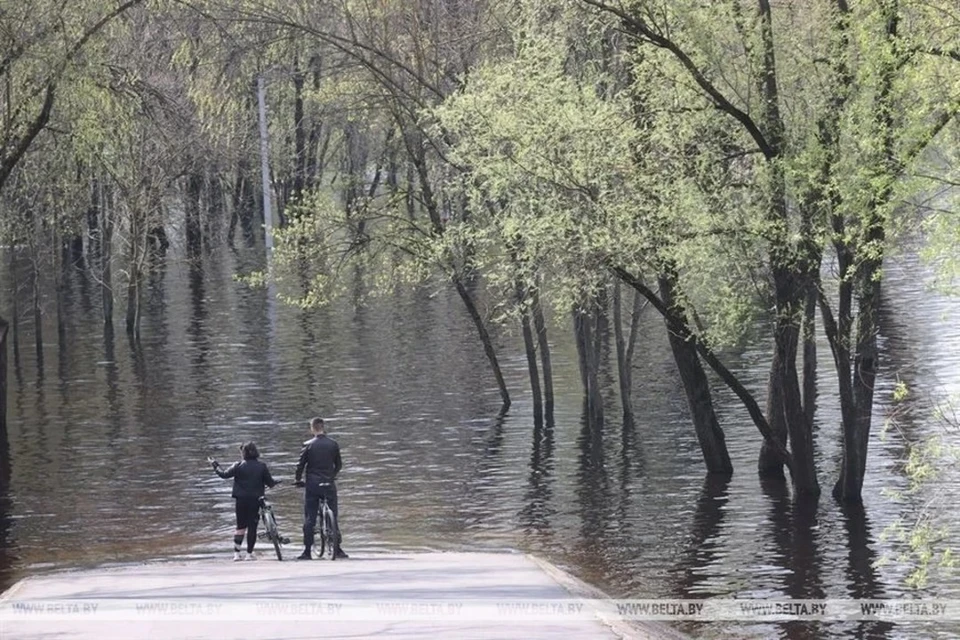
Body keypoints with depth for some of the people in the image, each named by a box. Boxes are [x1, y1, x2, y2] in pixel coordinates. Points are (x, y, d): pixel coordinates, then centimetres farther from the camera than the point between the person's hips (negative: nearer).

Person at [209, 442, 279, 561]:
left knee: (241, 525, 10)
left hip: (241, 500, 0)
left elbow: (224, 474, -6)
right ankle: (249, 553, 6)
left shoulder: (238, 466, -8)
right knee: (252, 526, 6)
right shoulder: (262, 466, -3)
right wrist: (276, 483, 25)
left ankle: (236, 553, 6)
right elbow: (270, 482, 1)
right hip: (255, 500, 0)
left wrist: (215, 465, 10)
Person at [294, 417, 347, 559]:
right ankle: (337, 549, 4)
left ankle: (307, 551, 0)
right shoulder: (333, 444, 1)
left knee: (309, 519, 3)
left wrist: (298, 480, 12)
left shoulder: (308, 445, -5)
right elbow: (339, 465, 8)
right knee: (333, 516, 8)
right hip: (329, 484, 1)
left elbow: (300, 465, -4)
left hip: (312, 485, -1)